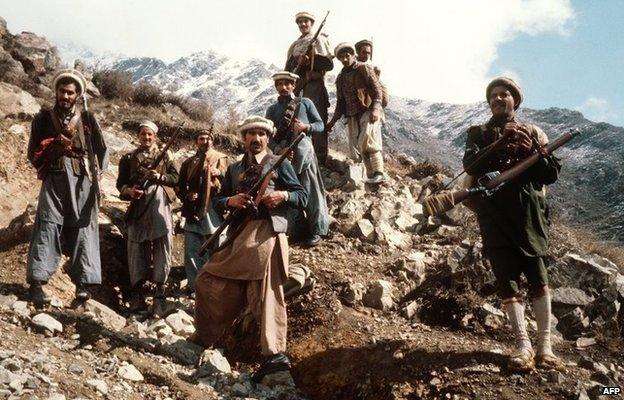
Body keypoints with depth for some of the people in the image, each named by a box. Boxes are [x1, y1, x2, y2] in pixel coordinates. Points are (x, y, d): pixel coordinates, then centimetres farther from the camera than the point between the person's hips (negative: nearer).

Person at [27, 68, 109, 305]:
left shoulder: (88, 120, 11)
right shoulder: (43, 119, 12)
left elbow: (102, 151, 7)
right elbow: (34, 154, 10)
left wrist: (96, 171, -9)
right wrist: (55, 144, -5)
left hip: (83, 181, 0)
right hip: (53, 180, 0)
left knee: (83, 228, -3)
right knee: (47, 226, -10)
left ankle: (83, 283, -3)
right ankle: (37, 283, -12)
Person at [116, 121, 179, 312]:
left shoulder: (164, 156, 15)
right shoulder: (129, 158, 15)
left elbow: (176, 178, 10)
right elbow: (121, 182, 11)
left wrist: (160, 176, -8)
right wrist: (128, 190, -10)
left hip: (160, 202, 0)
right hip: (138, 204, 0)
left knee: (162, 243, -7)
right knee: (136, 246, -2)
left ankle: (160, 289, -3)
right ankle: (137, 292, 1)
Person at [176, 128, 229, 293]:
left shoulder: (220, 158, 8)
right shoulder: (188, 162, 17)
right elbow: (180, 186, 17)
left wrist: (219, 173, -21)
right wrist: (187, 196, -4)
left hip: (213, 209, -3)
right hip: (193, 211, 4)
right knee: (191, 251, 4)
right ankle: (194, 284, 14)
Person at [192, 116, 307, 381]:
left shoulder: (279, 164, 10)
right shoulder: (234, 169, 24)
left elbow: (303, 197, 6)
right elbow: (218, 201, 21)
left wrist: (283, 195, -13)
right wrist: (230, 201, -1)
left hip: (267, 232, -6)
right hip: (239, 233, 6)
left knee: (265, 291, -14)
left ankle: (275, 354, -16)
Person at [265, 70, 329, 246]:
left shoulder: (305, 103, 9)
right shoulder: (272, 109, 13)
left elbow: (321, 125, 9)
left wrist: (306, 127, -11)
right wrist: (278, 149, -12)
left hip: (304, 154, -2)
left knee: (311, 192, -2)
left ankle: (315, 231, 6)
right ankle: (295, 231, 16)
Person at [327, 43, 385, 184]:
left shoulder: (364, 69, 4)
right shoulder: (340, 78, 21)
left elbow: (377, 89, -5)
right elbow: (340, 102, 25)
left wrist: (375, 109, -20)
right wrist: (332, 122, 18)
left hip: (368, 111, -6)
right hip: (352, 115, 6)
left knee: (366, 140, -27)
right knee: (355, 149, -6)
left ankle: (378, 173, -23)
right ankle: (371, 175, 0)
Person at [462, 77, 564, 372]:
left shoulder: (532, 133, 13)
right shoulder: (479, 134, 13)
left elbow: (552, 173, 6)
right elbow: (471, 166, -6)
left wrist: (531, 152, -11)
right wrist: (500, 145, -17)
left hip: (527, 211, 0)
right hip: (493, 212, 0)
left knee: (537, 276, -6)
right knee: (507, 278, -5)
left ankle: (545, 346, 0)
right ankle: (523, 345, -4)